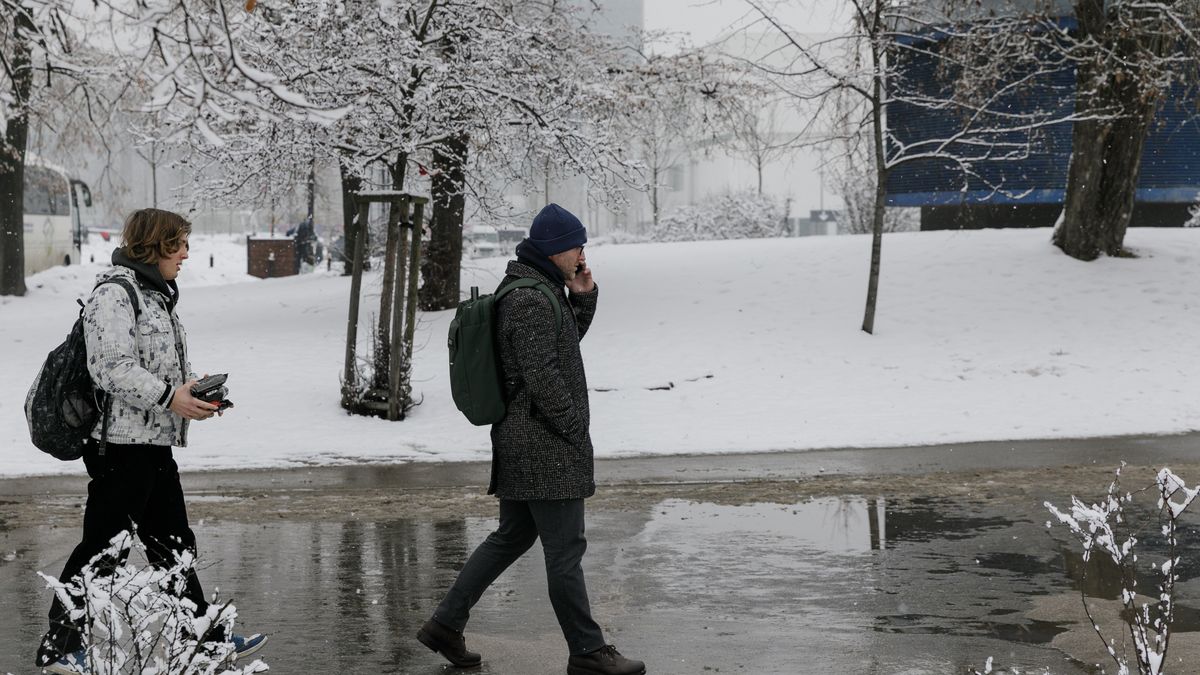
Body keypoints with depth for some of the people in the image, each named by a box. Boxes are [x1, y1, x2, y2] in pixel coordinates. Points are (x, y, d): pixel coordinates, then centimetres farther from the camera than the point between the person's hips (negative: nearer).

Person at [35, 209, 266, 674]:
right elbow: (113, 369, -23)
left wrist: (196, 387, 8)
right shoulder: (113, 295, -14)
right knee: (100, 546, -4)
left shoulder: (157, 295, 18)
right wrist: (169, 397, -24)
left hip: (155, 444, 10)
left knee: (173, 544, 15)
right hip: (119, 445, -10)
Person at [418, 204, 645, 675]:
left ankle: (445, 624, 21)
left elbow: (567, 341, 25)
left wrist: (583, 297, 9)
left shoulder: (537, 289, 14)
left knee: (511, 537, 17)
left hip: (519, 442, 11)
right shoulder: (531, 301, -19)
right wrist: (577, 430, -12)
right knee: (565, 549, -2)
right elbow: (543, 378, -22)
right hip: (547, 447, -11)